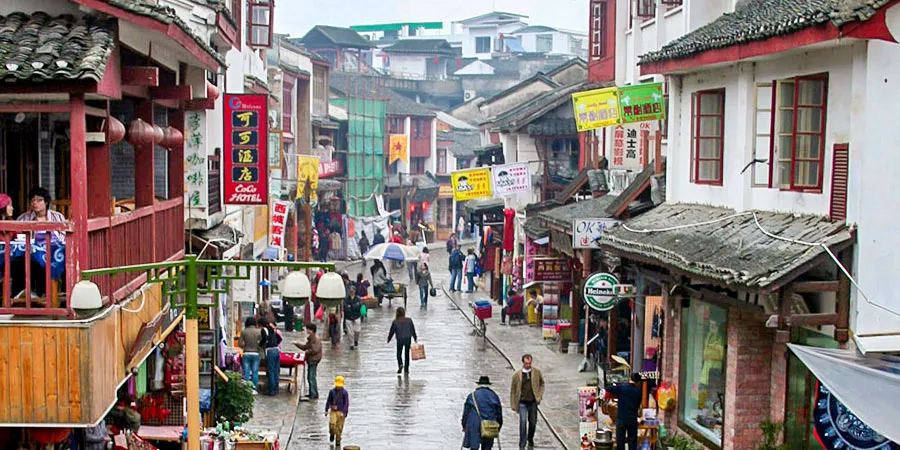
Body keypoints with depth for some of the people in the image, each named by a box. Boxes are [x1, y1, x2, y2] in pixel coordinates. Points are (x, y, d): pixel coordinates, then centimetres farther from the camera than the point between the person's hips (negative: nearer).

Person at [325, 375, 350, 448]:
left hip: (341, 412, -1)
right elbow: (328, 401, 11)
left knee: (339, 428, 0)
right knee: (332, 423, -21)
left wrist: (343, 413, -18)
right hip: (333, 411, 1)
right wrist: (326, 410, 7)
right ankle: (332, 434, 12)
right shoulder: (332, 391, 3)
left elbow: (346, 404, -8)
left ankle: (338, 443, 15)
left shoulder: (345, 393, -6)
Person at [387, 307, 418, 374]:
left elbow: (391, 331, -2)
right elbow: (413, 330, 4)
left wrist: (388, 340, 12)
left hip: (400, 339, -2)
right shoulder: (409, 320, -4)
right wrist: (415, 338, 15)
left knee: (399, 354, 10)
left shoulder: (395, 322, -9)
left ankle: (400, 364, -16)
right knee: (407, 354, 13)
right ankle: (406, 369, 15)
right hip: (408, 339, 2)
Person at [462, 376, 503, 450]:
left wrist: (464, 425, 14)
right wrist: (498, 426, 22)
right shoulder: (494, 395, 9)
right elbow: (499, 413, 13)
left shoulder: (472, 395, 3)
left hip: (474, 427, -2)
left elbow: (466, 412, 5)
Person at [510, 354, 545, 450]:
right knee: (523, 422, -14)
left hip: (533, 402, 3)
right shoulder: (517, 374, -7)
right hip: (522, 402, -2)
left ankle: (530, 442, 36)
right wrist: (513, 405, 1)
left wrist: (539, 395, 2)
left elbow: (542, 383, 14)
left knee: (533, 422, 11)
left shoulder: (536, 372, -1)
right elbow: (513, 390, 1)